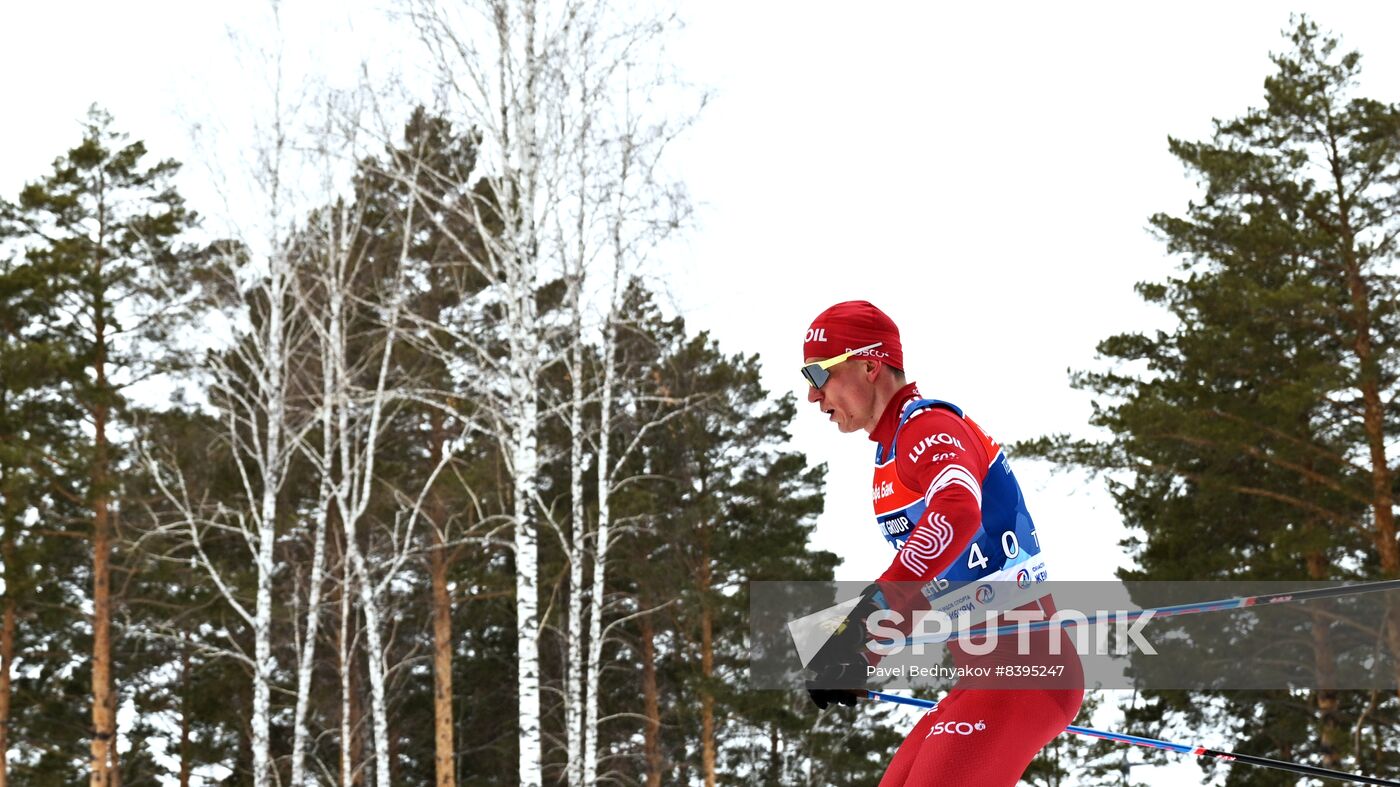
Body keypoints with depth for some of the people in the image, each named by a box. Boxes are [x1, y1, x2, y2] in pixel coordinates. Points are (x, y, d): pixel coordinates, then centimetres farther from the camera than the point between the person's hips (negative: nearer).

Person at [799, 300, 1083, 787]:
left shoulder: (927, 425, -10)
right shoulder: (890, 454, 20)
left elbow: (957, 512, -33)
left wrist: (865, 612, -38)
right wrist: (862, 660, 18)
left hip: (1026, 667, -10)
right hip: (983, 674, 10)